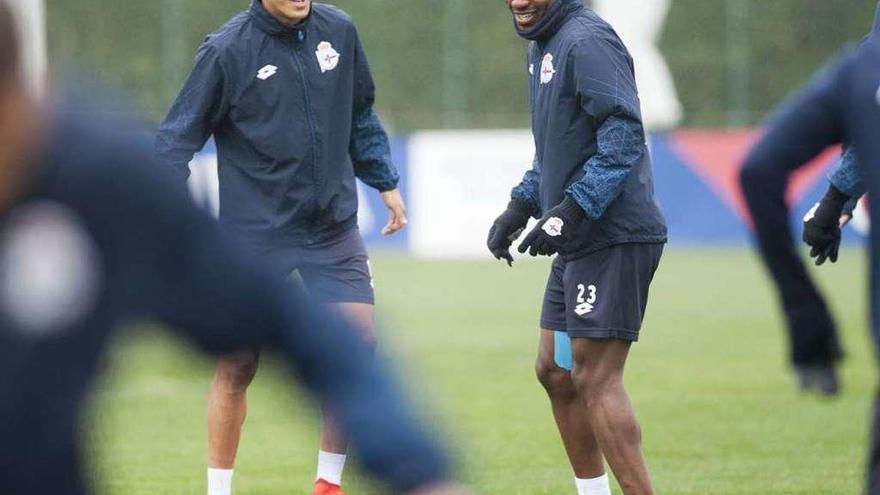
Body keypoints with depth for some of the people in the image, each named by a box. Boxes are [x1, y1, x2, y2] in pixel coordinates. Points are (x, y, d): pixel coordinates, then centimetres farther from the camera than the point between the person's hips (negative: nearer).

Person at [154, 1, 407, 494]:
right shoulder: (228, 50, -11)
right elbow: (180, 135, -7)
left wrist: (386, 182, 20)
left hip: (334, 226, 4)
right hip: (253, 232, -4)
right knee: (237, 365, 0)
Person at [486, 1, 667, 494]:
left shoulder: (587, 41, -15)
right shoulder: (543, 46, 17)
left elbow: (624, 138, -23)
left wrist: (569, 212, -25)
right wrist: (520, 206, 20)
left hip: (613, 237, -10)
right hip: (579, 243, 10)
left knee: (596, 378, -11)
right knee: (554, 370, 14)